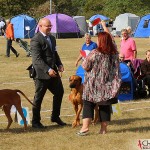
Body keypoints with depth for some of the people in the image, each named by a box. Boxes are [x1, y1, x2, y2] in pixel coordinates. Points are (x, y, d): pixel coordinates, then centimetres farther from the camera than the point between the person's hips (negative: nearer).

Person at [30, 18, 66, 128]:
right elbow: (37, 59, -21)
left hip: (53, 71, 8)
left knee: (59, 92, 13)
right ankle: (35, 121, 14)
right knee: (38, 97, 2)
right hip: (41, 73, -8)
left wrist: (59, 64, 4)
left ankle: (55, 117, 29)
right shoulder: (36, 40, -15)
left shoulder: (52, 38, 14)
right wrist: (48, 70, -28)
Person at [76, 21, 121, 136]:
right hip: (108, 86, 4)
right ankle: (104, 128, 10)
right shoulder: (114, 52, 0)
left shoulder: (95, 54, -15)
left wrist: (84, 61, 14)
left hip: (94, 85, -4)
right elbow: (110, 39, 17)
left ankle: (85, 127, -8)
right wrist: (104, 27, 30)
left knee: (88, 104, 3)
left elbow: (85, 66, -9)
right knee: (105, 105, 9)